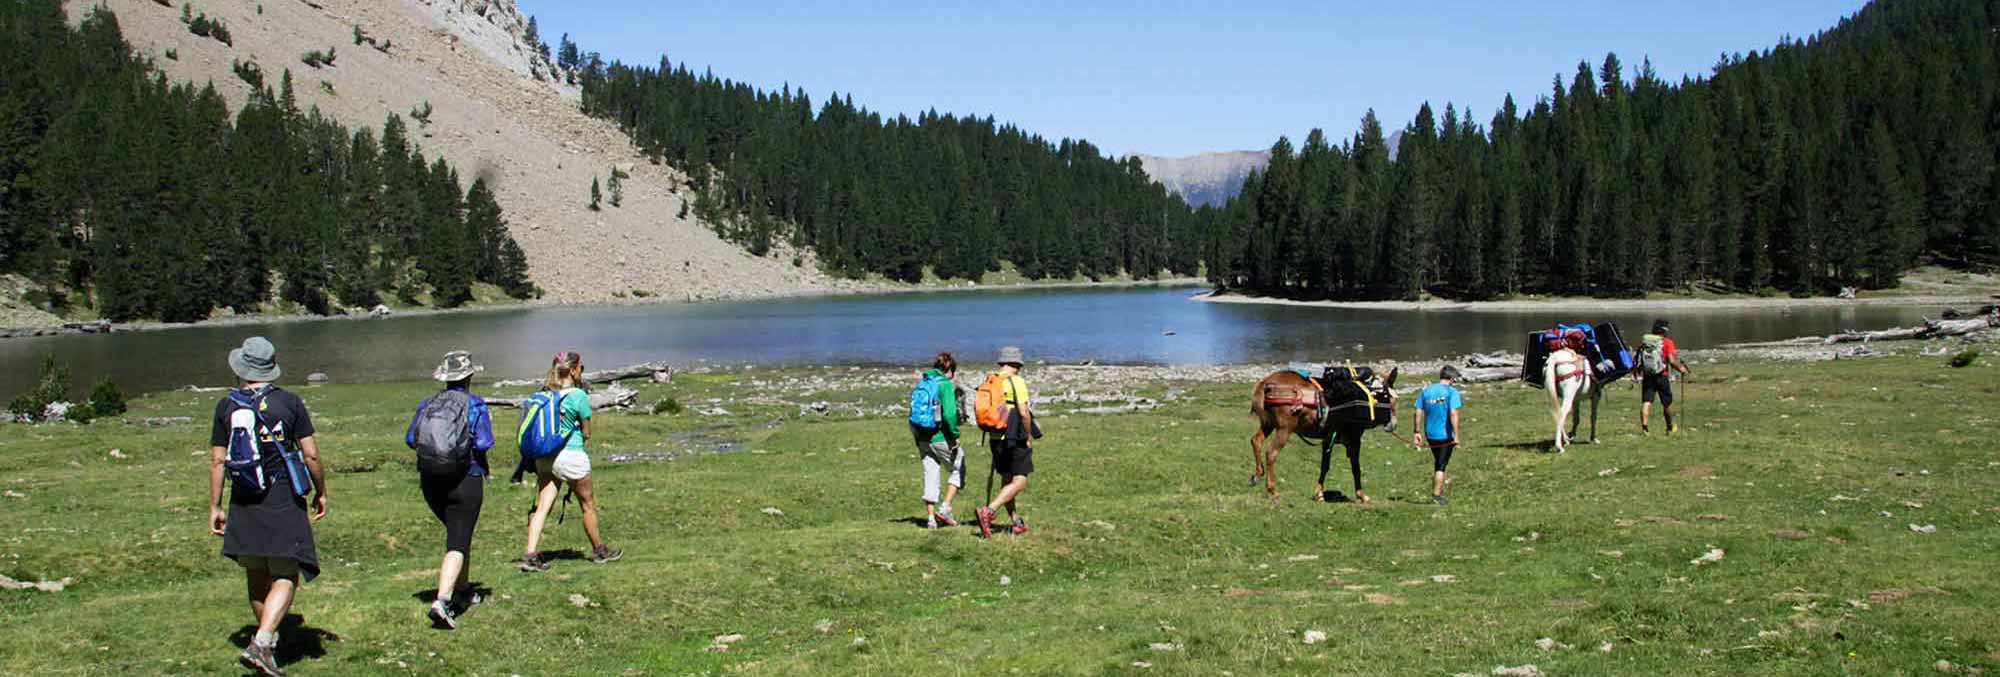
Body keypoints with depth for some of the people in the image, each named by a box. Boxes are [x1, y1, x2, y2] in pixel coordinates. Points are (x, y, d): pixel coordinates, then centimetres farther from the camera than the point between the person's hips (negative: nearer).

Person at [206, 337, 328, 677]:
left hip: (244, 506, 3)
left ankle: (269, 639, 31)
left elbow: (217, 461, 2)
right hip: (283, 503, -3)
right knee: (285, 578, 0)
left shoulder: (227, 407, 1)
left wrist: (215, 507, 9)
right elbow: (311, 454, -5)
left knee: (257, 578, 17)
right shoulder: (289, 403, -5)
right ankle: (261, 643, -16)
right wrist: (320, 493, 9)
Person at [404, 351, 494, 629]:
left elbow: (410, 440, 1)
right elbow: (483, 444, -14)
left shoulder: (427, 405, 5)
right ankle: (442, 600, -24)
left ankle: (463, 590, 35)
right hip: (465, 480, -5)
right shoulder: (475, 405, -7)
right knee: (458, 544, -7)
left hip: (430, 481, 5)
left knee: (459, 533, 25)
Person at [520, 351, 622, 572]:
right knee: (588, 504, 12)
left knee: (542, 506, 3)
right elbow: (586, 433, -4)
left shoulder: (544, 393, 6)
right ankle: (599, 550, 27)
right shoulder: (578, 396, -11)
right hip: (571, 454, -5)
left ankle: (531, 554, -8)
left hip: (544, 456, 5)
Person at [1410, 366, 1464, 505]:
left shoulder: (1426, 390, 5)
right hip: (1445, 434, -5)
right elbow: (1453, 414, -19)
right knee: (1441, 465, 3)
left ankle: (1438, 490, 32)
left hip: (1430, 434, 5)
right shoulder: (1452, 391, -10)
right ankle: (1436, 495, 4)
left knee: (1437, 463, 22)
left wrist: (1417, 432, 6)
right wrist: (1456, 436, -19)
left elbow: (1419, 412, 2)